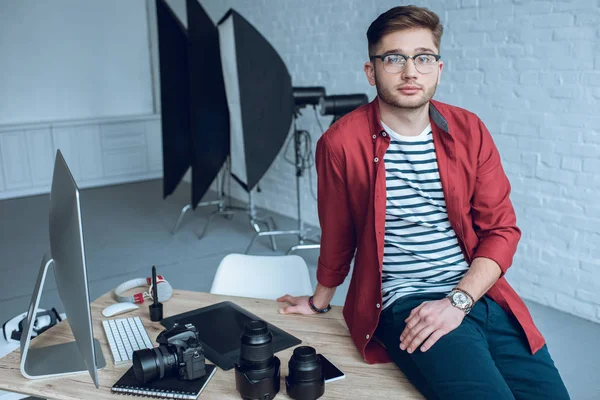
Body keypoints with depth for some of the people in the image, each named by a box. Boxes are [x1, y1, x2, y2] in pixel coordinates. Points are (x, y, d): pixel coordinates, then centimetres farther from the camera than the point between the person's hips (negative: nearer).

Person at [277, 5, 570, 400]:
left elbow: (501, 229, 3)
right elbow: (337, 234, 7)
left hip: (480, 295, 4)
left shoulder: (469, 131, 3)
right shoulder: (342, 142, -6)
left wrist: (457, 301, -11)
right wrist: (320, 300, 21)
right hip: (405, 305, -4)